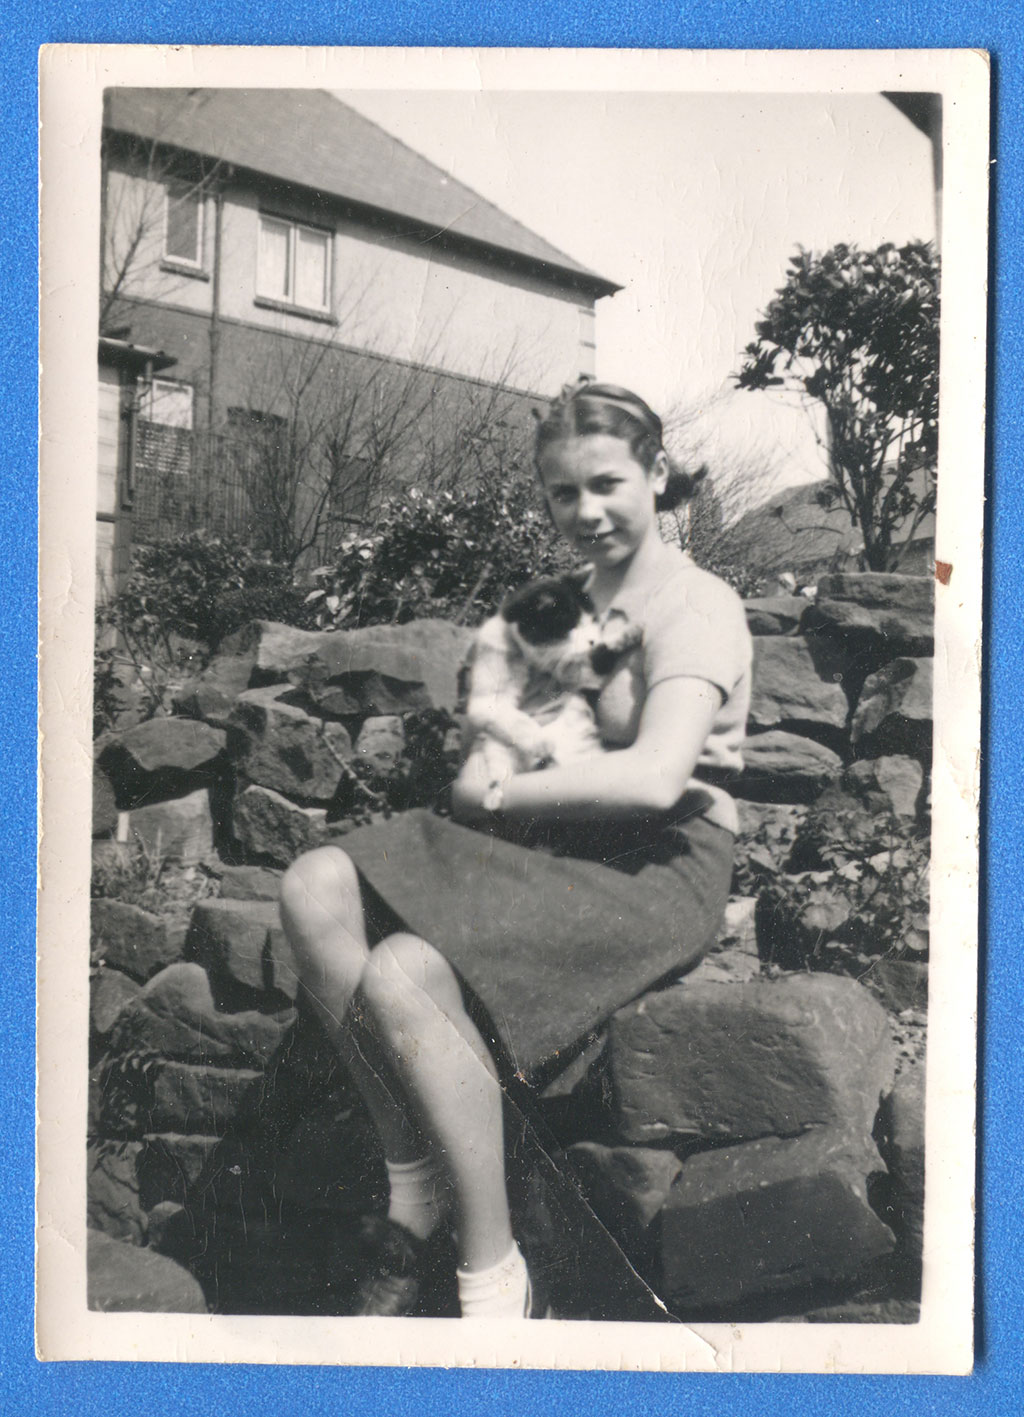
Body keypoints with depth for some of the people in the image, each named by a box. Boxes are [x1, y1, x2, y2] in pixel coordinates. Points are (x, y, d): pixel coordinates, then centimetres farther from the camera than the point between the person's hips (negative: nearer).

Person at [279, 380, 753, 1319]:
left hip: (659, 868, -8)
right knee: (317, 888, -12)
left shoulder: (696, 605, -8)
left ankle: (494, 1277, -12)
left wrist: (495, 791, -12)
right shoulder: (574, 598, 18)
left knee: (404, 975, -29)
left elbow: (650, 782, -23)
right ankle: (414, 1176, -5)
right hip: (556, 849, 8)